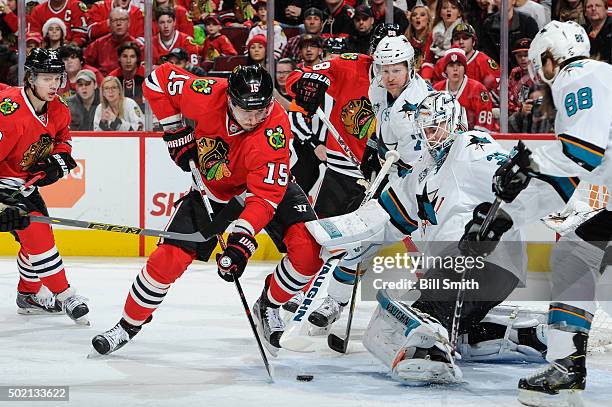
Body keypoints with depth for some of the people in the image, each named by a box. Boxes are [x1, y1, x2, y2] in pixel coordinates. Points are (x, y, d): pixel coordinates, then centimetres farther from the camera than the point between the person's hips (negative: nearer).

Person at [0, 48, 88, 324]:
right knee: (36, 232, -17)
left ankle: (29, 294, 33)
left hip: (26, 182, 9)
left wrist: (59, 161, -3)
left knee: (37, 236, 14)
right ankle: (64, 295, -9)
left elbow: (62, 138, 18)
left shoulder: (57, 110, -4)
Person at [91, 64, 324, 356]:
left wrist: (241, 242, -46)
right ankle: (129, 324, 15)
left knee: (309, 249, -23)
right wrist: (177, 133, -11)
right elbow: (159, 79, -12)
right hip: (213, 187, 1)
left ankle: (268, 307, 3)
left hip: (269, 183, -1)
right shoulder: (208, 96, -31)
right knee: (169, 258, -7)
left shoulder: (276, 128, -36)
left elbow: (265, 196, -36)